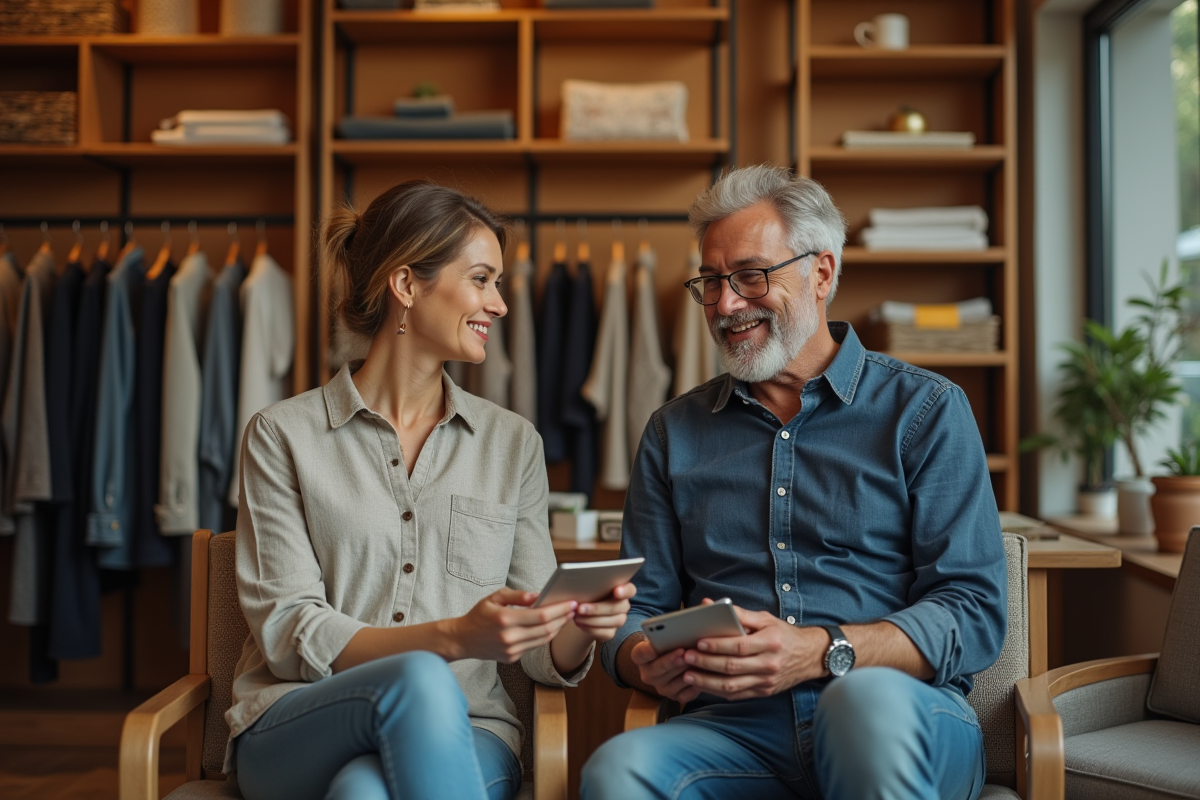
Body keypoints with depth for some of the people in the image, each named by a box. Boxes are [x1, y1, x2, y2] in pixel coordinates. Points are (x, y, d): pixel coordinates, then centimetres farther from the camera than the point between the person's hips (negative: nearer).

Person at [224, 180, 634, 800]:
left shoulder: (513, 443, 11)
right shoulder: (283, 436, 2)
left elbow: (542, 657, 9)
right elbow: (289, 634, -6)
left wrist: (579, 629, -15)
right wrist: (453, 638, -21)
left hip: (461, 735, 1)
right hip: (294, 735, 0)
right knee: (420, 681, -34)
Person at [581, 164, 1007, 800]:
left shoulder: (926, 411, 6)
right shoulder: (674, 432, 17)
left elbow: (975, 613, -1)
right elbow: (637, 608, 17)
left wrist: (821, 652, -17)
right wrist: (646, 661, -8)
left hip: (905, 727, 0)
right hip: (736, 733, 1)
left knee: (867, 699, -36)